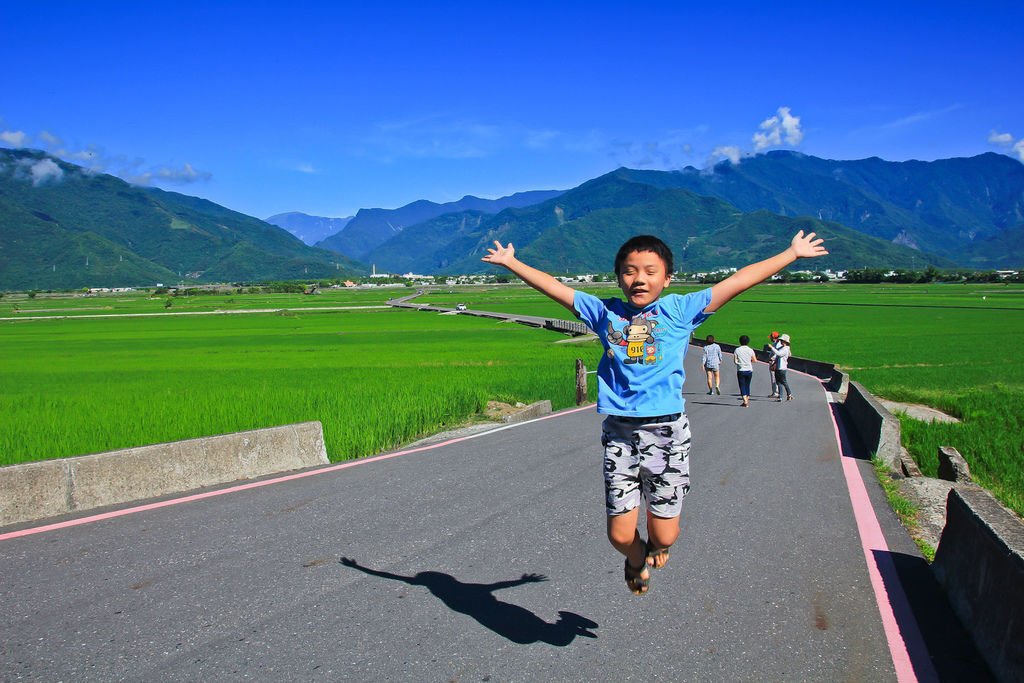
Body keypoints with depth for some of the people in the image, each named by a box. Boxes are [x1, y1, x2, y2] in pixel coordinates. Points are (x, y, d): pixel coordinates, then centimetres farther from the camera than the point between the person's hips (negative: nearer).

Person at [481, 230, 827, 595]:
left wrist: (793, 253, 10)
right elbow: (553, 287, 16)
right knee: (620, 535, 2)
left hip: (667, 431, -1)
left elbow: (739, 280, 6)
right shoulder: (605, 312, 9)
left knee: (663, 535, 1)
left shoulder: (679, 309, 5)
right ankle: (637, 562, 39)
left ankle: (654, 546, 40)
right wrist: (510, 262, 20)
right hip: (619, 432, 1)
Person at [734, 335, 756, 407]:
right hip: (749, 370, 2)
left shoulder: (737, 350, -5)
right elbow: (755, 360, -1)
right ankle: (746, 401, 18)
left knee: (742, 386, 1)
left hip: (741, 371, -2)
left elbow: (735, 361, -6)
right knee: (747, 386, 15)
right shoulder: (750, 350, -2)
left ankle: (745, 401, -12)